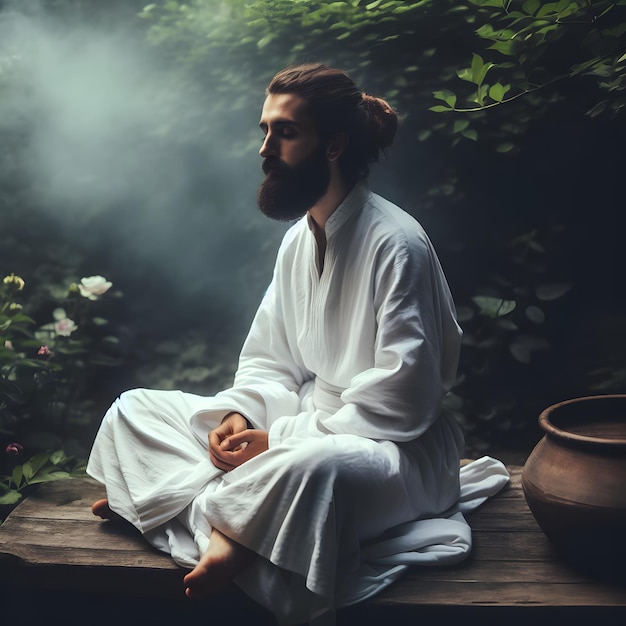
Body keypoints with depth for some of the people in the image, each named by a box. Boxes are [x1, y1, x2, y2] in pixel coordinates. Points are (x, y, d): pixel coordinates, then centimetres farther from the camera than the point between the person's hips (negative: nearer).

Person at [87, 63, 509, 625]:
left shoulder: (396, 245, -17)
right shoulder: (298, 240, 8)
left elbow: (403, 404, -20)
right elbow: (268, 362, 14)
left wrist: (279, 440, -20)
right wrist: (242, 415, -8)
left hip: (394, 447, -8)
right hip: (309, 424, 8)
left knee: (314, 464, -45)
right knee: (134, 409, 0)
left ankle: (213, 511, -18)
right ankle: (227, 527, -22)